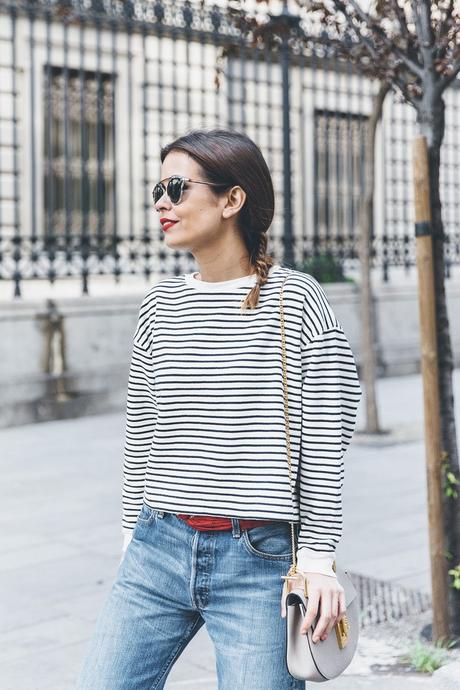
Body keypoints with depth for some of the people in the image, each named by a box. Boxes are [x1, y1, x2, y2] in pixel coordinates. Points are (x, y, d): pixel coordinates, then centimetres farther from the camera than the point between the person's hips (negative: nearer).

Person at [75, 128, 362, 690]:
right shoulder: (159, 306, 7)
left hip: (260, 559, -4)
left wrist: (317, 561, -7)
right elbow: (139, 434, 13)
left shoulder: (295, 300, -5)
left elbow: (324, 443, -5)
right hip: (158, 550, 4)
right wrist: (134, 537, 14)